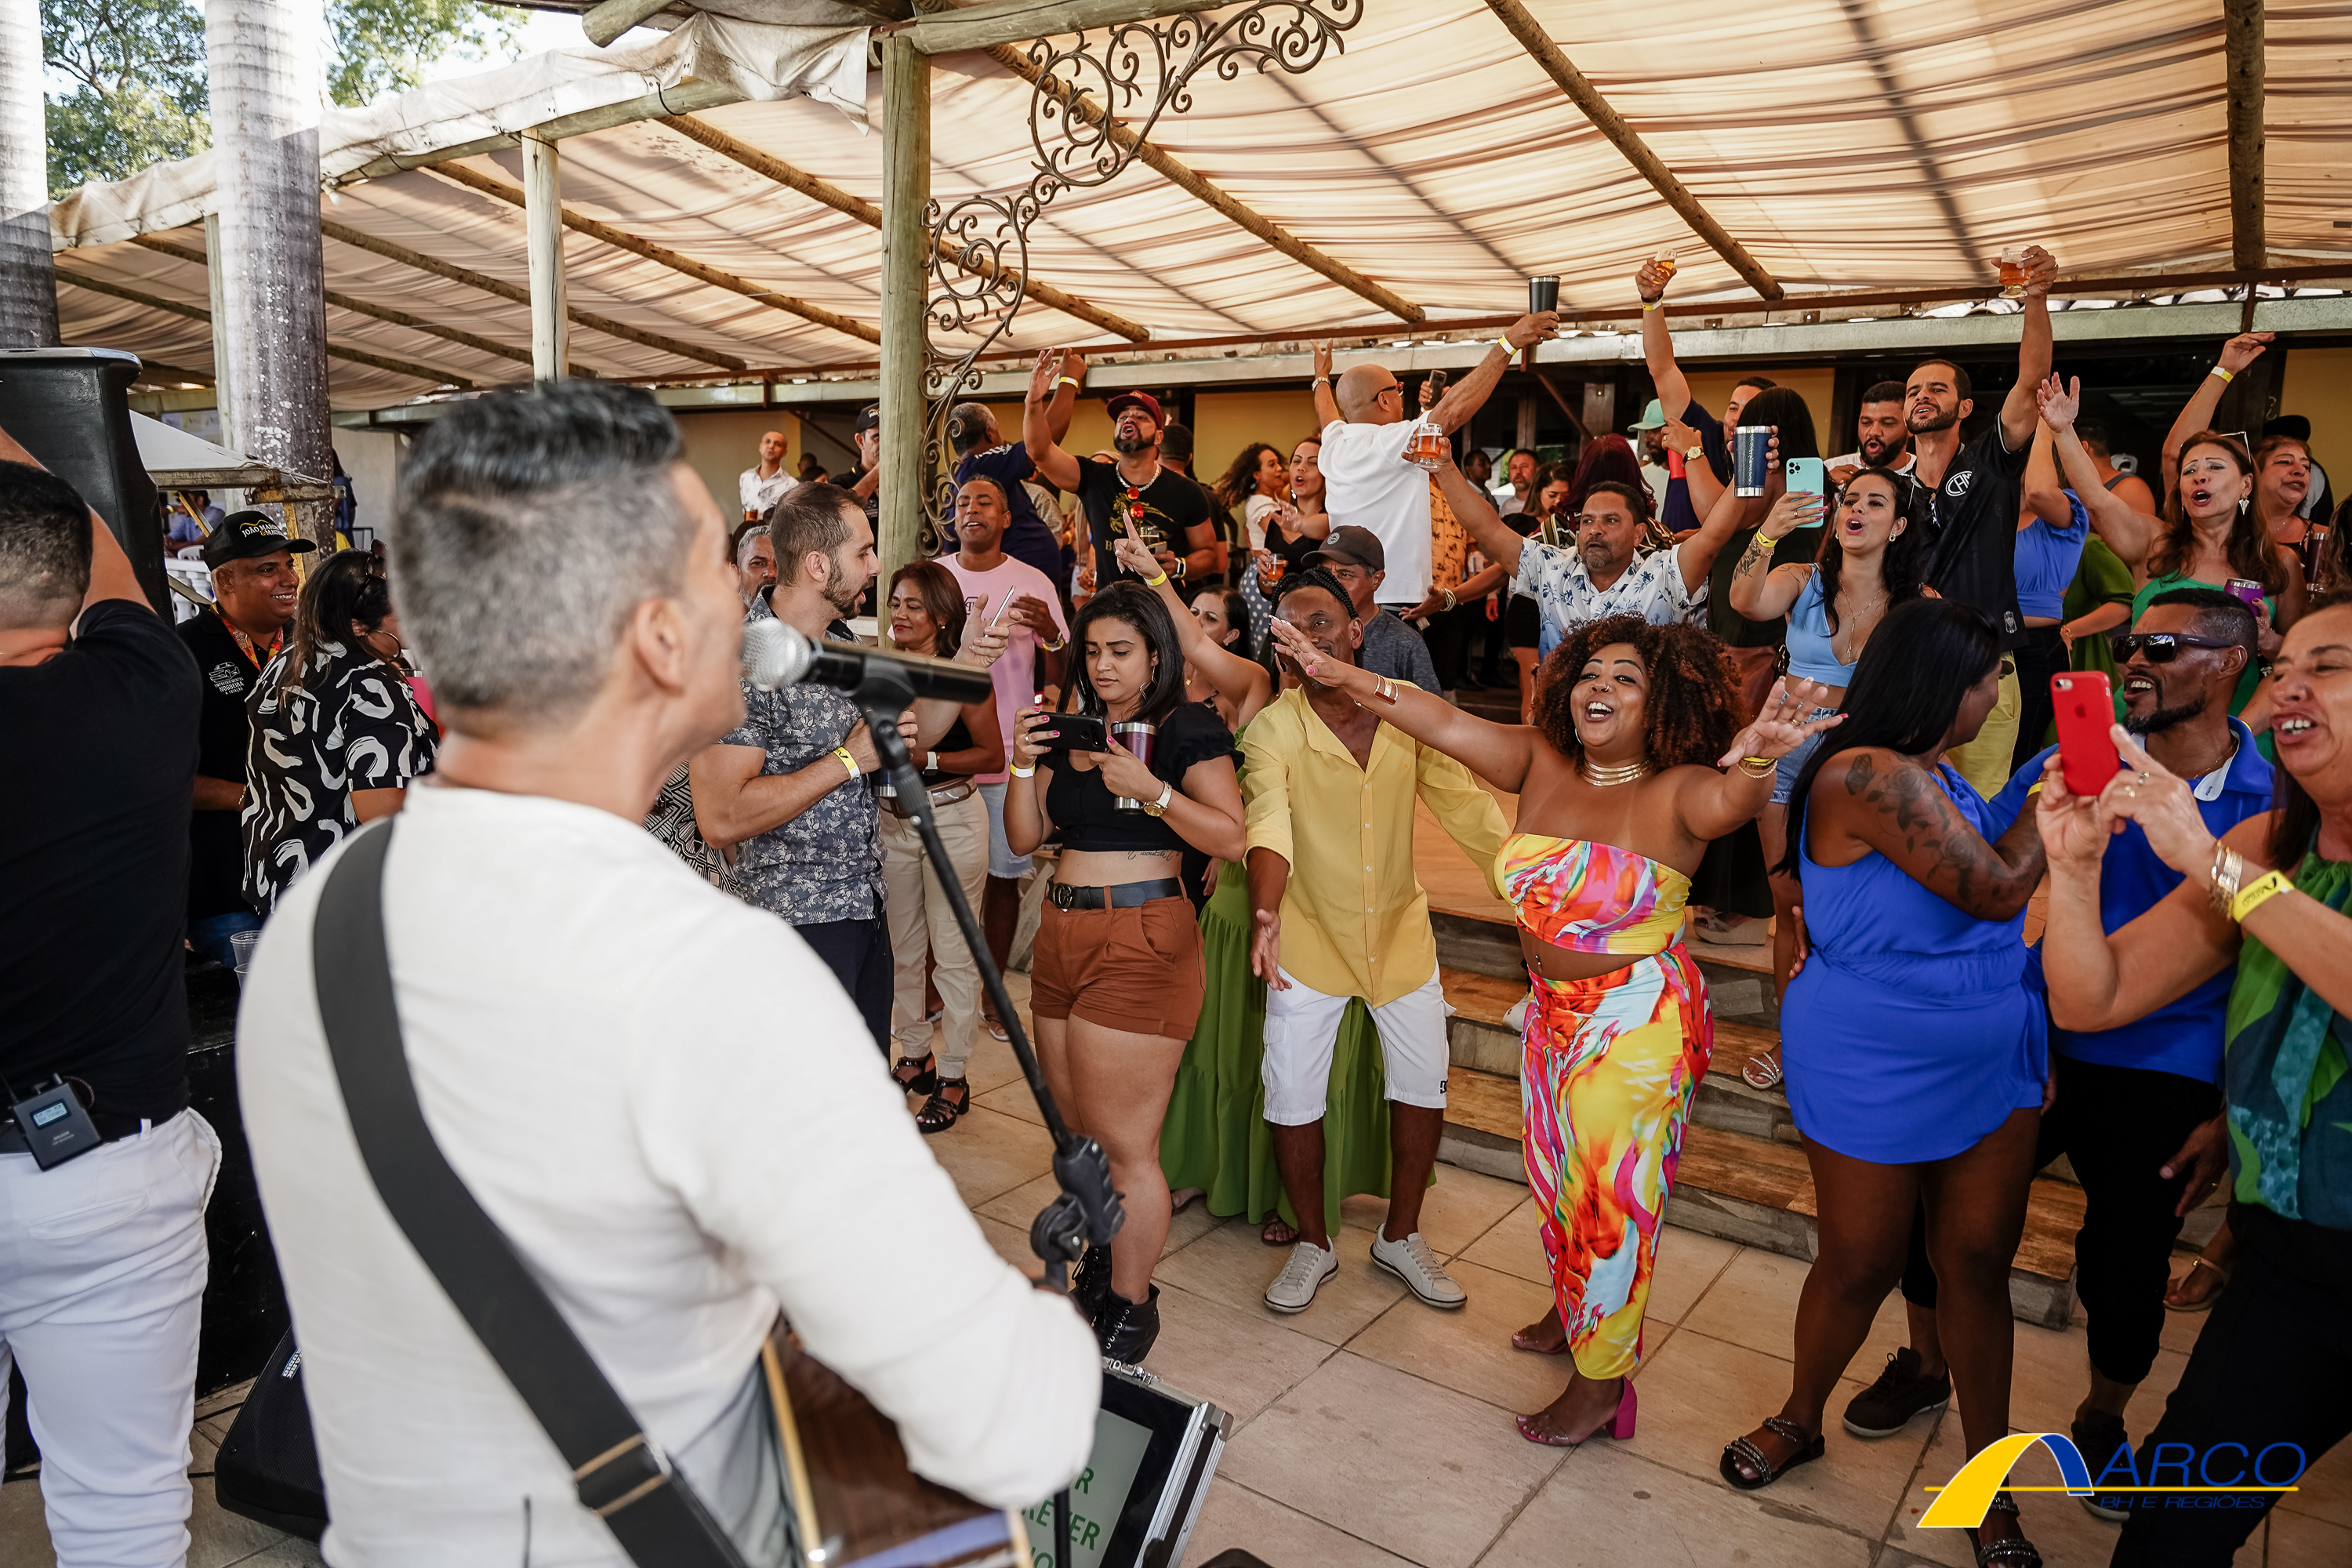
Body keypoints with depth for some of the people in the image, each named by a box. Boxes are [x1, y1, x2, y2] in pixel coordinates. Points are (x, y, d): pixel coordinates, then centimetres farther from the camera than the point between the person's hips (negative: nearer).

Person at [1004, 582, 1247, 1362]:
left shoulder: (1186, 729, -4)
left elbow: (1232, 837, -13)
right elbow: (1025, 838, 12)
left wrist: (1152, 790, -23)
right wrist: (1024, 764, -3)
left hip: (1141, 938, -7)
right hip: (1061, 933, 7)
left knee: (1123, 1141, -2)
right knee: (1077, 1128, 16)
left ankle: (1132, 1305, 14)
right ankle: (1103, 1264, 34)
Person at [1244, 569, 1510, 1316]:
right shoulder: (1272, 731, -19)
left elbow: (1466, 806, -6)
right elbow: (1269, 824, -34)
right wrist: (1265, 914, -51)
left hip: (1400, 933, 2)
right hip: (1309, 940, -2)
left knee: (1423, 1088, 10)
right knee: (1291, 1099, 2)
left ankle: (1401, 1235, 33)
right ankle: (1313, 1243, 27)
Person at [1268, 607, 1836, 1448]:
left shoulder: (1675, 793, -19)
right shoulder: (1543, 763, -4)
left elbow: (1728, 799, -40)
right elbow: (1446, 723, -7)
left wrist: (1758, 757, -63)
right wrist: (1343, 677, -13)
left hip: (1637, 1025, -6)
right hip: (1554, 1010, 6)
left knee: (1612, 1191, 7)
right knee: (1557, 1174, 23)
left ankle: (1600, 1380, 25)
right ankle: (1574, 1310, 49)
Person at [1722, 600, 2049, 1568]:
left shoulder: (1934, 774, 6)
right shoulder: (1868, 776, -24)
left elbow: (2001, 875, 7)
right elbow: (1999, 888, -22)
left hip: (1990, 1063, 7)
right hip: (1873, 1075, -7)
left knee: (1978, 1263, 12)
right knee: (1861, 1264, 10)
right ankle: (1800, 1421, 37)